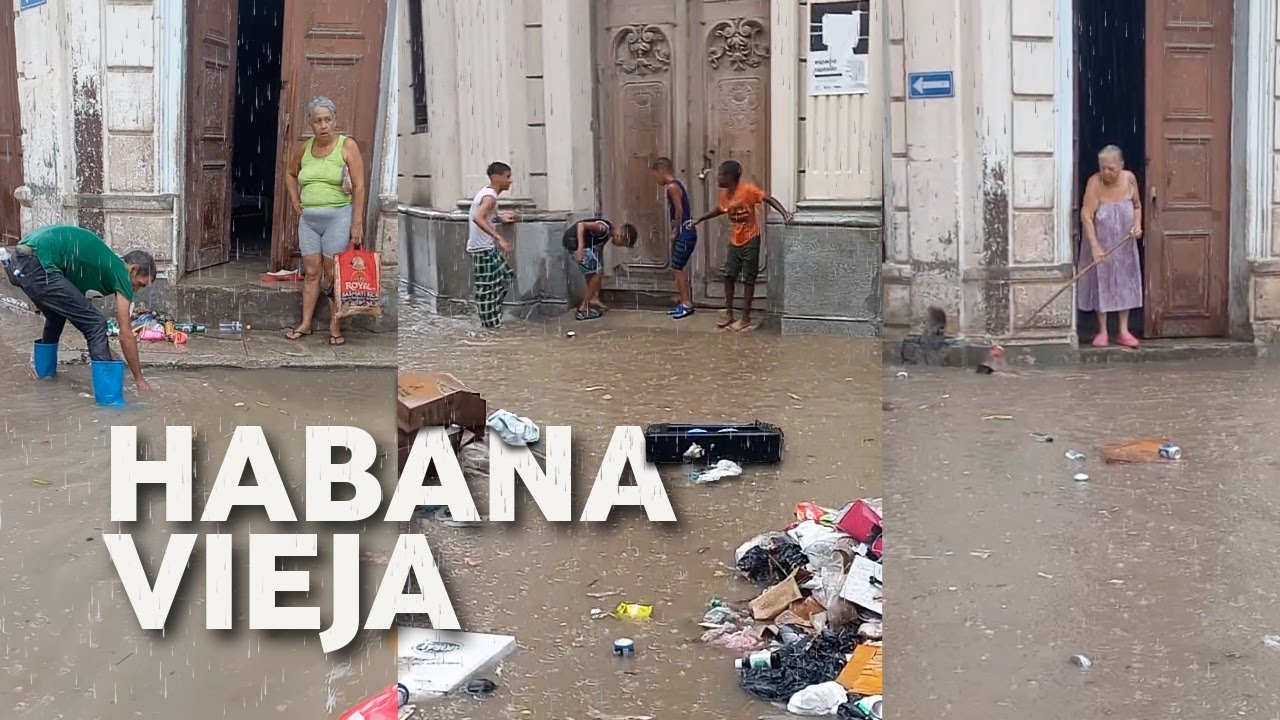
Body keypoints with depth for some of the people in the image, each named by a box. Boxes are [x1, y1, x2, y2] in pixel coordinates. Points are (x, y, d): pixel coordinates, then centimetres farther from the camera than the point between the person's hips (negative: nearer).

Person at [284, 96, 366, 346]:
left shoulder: (347, 146, -6)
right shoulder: (304, 149, 7)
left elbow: (359, 187, -10)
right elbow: (290, 174, 28)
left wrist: (357, 224, -14)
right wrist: (295, 200, 13)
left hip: (338, 217, -4)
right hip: (308, 219, 4)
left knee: (334, 275, 0)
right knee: (311, 273, 9)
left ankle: (335, 327, 8)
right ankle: (305, 323, 17)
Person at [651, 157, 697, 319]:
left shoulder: (672, 186, -16)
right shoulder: (674, 185, 15)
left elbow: (679, 211, -19)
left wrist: (675, 231, -11)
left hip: (684, 234, -10)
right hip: (683, 233, 10)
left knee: (678, 268, -5)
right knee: (678, 268, 13)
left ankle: (687, 304, 0)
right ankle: (684, 302, 18)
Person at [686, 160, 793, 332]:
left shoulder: (748, 189, -20)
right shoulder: (725, 194, 1)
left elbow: (769, 199, -25)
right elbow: (719, 210, 20)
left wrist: (784, 213, -41)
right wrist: (698, 220, 26)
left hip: (750, 240, -6)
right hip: (734, 241, 7)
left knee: (748, 279, -1)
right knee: (729, 276, 8)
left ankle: (746, 319, 4)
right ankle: (729, 314, 18)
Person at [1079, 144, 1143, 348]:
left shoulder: (1129, 179, -6)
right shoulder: (1095, 182, -18)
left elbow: (1137, 206, 10)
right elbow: (1086, 216, -22)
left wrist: (1137, 224, -10)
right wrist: (1095, 246, -28)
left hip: (1124, 244, 4)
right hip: (1101, 244, -3)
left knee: (1125, 283, 7)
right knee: (1101, 283, 3)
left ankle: (1124, 332, 14)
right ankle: (1102, 332, 13)